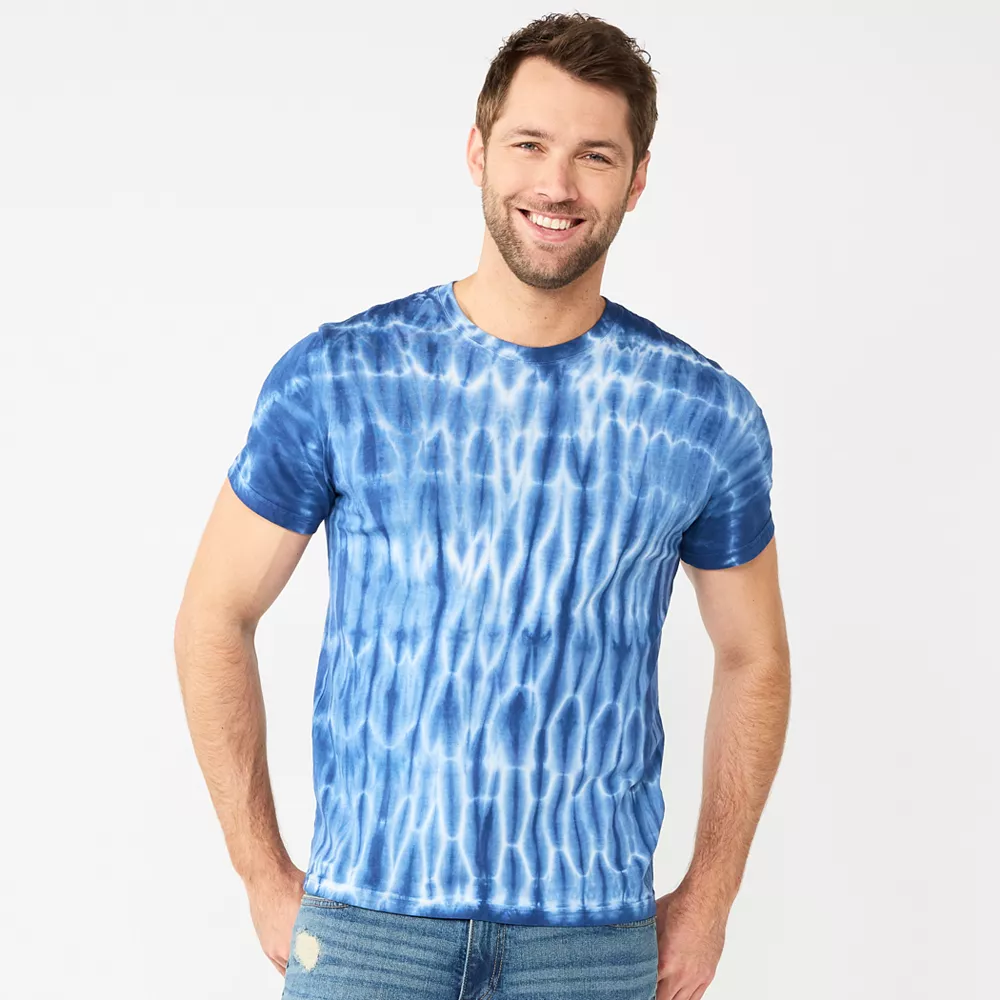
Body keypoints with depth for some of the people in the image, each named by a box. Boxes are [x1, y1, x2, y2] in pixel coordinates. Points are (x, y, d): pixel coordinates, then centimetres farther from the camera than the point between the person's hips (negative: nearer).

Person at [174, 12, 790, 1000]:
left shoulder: (707, 416, -2)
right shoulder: (334, 379, -5)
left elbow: (753, 659, 10)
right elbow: (216, 617, 2)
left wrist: (710, 894, 6)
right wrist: (265, 878, 0)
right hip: (367, 920, -1)